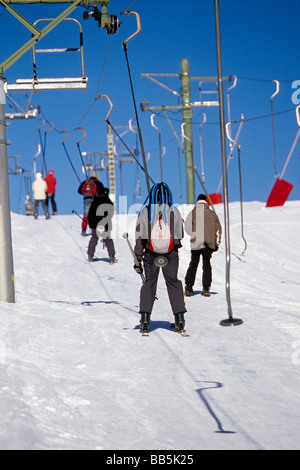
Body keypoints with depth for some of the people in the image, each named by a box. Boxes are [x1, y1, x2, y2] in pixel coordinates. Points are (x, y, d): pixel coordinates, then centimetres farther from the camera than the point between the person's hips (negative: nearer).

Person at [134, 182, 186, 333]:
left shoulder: (145, 211, -3)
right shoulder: (174, 211, -1)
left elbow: (139, 237, -4)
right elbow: (180, 235, 6)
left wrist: (138, 258, 0)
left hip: (150, 253, 0)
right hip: (170, 253, 0)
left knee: (149, 282, 10)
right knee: (173, 282, 11)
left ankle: (145, 317, 1)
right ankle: (179, 318, 6)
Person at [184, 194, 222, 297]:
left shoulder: (192, 213, 0)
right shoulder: (212, 213, 4)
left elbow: (187, 228, -1)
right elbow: (218, 229, 6)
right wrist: (217, 242, 14)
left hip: (195, 243, -1)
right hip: (208, 243, 1)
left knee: (193, 264, 8)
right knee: (206, 265, 9)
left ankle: (188, 287, 1)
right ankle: (206, 288, 2)